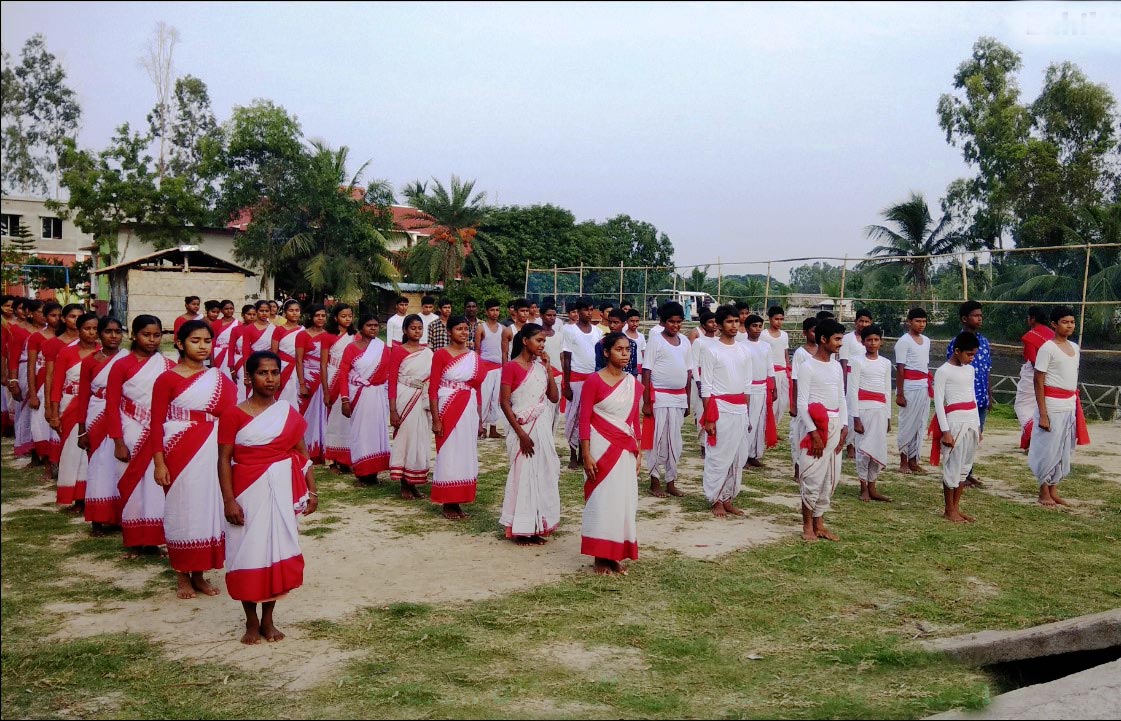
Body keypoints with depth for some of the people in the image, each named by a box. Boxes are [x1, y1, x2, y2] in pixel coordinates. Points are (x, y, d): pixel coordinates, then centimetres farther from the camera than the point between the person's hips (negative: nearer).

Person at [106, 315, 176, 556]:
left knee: (157, 485, 2)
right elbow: (112, 405, -3)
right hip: (133, 435, -1)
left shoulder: (168, 366, 3)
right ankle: (134, 542, 15)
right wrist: (118, 442, -8)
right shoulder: (122, 366, -1)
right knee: (133, 486, 5)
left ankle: (153, 539, 12)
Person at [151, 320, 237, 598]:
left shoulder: (220, 379, 9)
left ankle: (199, 574, 21)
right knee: (182, 510, 4)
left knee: (208, 508, 8)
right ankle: (182, 576, 18)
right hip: (181, 453, -4)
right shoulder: (167, 379, -3)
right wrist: (159, 462, -11)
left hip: (212, 453, 4)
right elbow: (157, 423, -6)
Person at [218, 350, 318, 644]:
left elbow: (302, 454, 8)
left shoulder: (289, 412, 5)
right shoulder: (234, 415, -5)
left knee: (276, 551, 8)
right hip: (249, 494, -3)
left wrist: (312, 491, 5)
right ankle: (251, 622, 18)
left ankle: (268, 619, 22)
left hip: (282, 492, 3)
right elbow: (224, 459, -7)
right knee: (248, 553, 2)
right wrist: (229, 500, -13)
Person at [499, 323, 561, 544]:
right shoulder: (511, 366, -10)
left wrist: (548, 369, -3)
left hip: (542, 427, 6)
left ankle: (535, 527, 20)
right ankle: (520, 529, 11)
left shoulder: (541, 365, 9)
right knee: (523, 475, 0)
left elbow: (554, 397, 5)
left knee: (542, 474, 9)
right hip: (522, 429, -6)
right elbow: (504, 403, -12)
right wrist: (521, 434, -16)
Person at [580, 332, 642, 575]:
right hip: (602, 448, -5)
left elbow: (635, 420, 13)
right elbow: (584, 420, -9)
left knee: (623, 500, 7)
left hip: (625, 451, 5)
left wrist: (637, 453, 11)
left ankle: (616, 555, 18)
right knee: (602, 500, 0)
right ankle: (601, 557, 9)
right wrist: (586, 455, -14)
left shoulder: (633, 383, 8)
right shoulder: (594, 381, -9)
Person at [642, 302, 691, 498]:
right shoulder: (656, 342, -7)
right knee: (658, 440, -1)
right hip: (660, 398, -5)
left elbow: (688, 371, 14)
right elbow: (646, 373, -8)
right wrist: (646, 402, -12)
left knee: (675, 441, 10)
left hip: (679, 398, 5)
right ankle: (655, 482, 10)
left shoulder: (685, 342, 9)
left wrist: (687, 400, 13)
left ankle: (671, 482, 18)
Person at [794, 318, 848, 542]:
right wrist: (813, 432, -17)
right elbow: (802, 403, -12)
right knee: (813, 477, -5)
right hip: (815, 425, -7)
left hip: (835, 425, 7)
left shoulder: (837, 367, 13)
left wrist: (844, 426, 5)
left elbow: (841, 399, 15)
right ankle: (807, 525, 6)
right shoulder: (807, 367, -8)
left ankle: (819, 523, 19)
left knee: (831, 478, 9)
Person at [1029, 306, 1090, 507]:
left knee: (1064, 449, 12)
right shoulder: (1047, 348, -11)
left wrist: (1077, 406, 13)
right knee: (1048, 448, -1)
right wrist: (1042, 414, -17)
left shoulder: (1075, 348, 10)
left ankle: (1054, 490, 22)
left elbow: (1072, 378, 17)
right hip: (1052, 405, -7)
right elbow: (1038, 382, -12)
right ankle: (1044, 492, 10)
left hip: (1070, 405, 7)